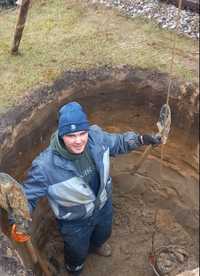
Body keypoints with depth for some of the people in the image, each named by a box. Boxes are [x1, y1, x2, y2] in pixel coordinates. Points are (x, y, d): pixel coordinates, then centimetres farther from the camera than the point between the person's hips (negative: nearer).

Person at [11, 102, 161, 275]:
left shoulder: (96, 136, -27)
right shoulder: (46, 165, -39)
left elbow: (118, 143, -4)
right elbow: (28, 196, -25)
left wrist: (140, 139, -16)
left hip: (103, 205, 4)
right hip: (75, 221, -4)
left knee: (103, 233, 37)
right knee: (78, 251, 29)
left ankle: (97, 244, 77)